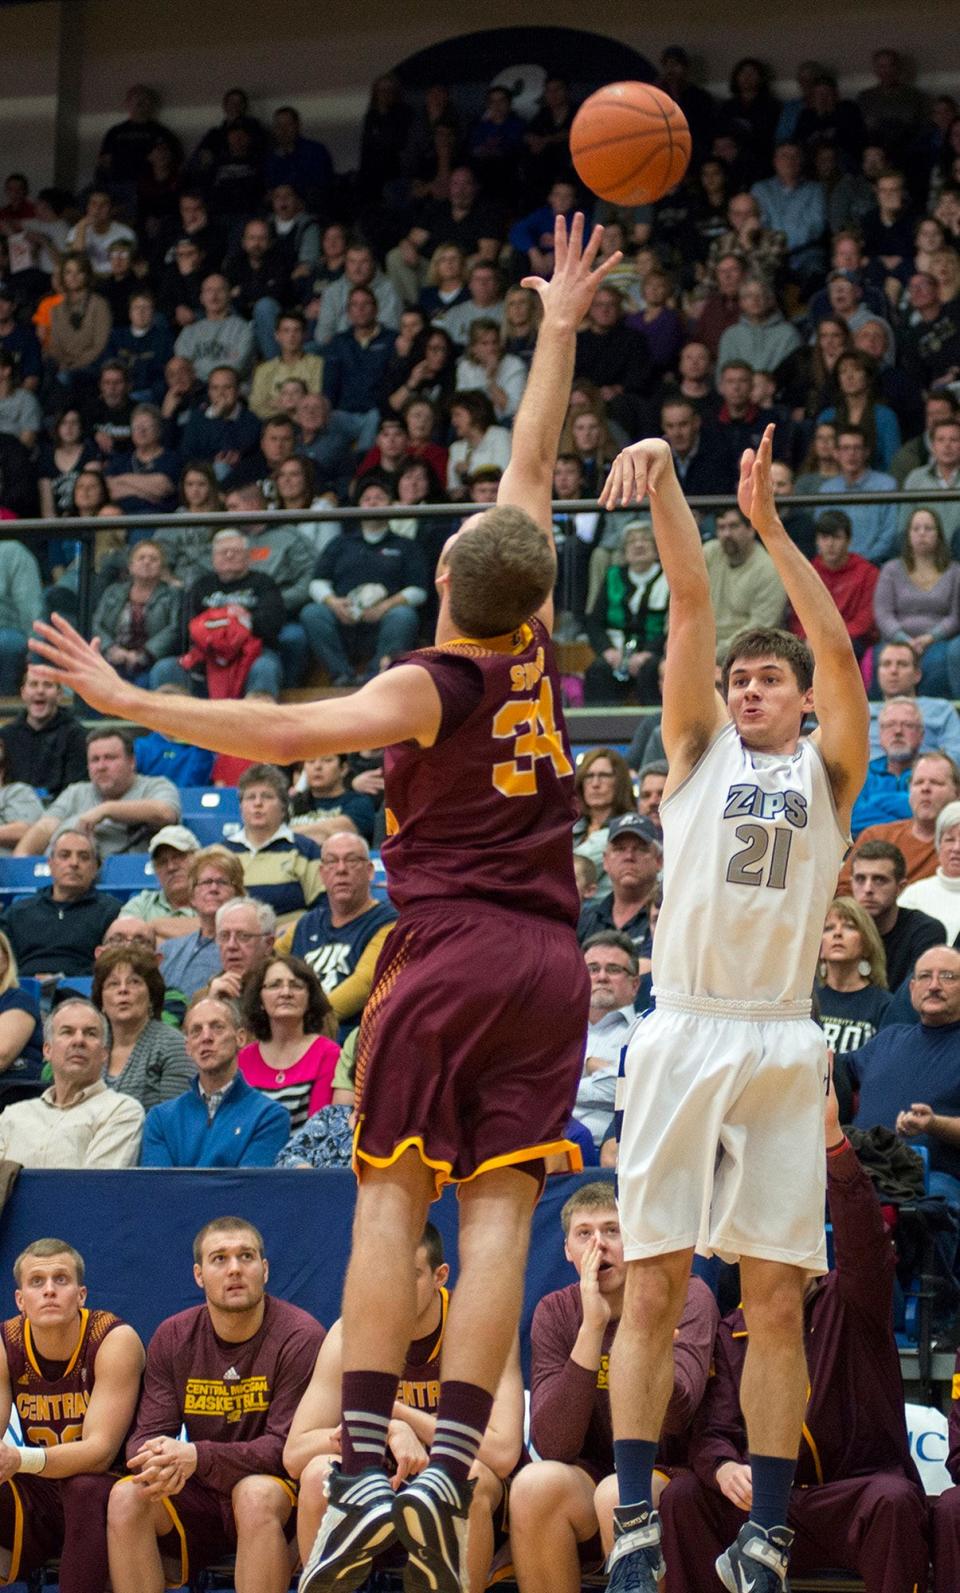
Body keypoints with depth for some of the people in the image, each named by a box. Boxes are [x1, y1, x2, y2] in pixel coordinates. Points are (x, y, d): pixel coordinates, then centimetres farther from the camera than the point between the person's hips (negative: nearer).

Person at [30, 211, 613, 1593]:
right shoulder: (534, 655, 6)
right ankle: (447, 1477, -10)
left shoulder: (429, 687, -6)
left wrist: (134, 703, -19)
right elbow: (532, 470, 17)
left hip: (446, 953, -4)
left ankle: (363, 1476, -11)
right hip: (548, 958, 4)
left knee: (391, 1204, -2)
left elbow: (286, 732, -21)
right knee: (498, 1213, -3)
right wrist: (560, 328, 25)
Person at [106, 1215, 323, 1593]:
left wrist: (198, 1457, -32)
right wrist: (158, 1462, -28)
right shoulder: (173, 1338, 3)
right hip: (200, 1497, 4)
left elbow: (288, 1448, -17)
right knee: (127, 1497, -23)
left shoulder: (299, 1336, -12)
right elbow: (147, 1434, -1)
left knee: (255, 1493, -37)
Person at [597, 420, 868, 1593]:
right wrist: (663, 482, -9)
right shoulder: (700, 749, 12)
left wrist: (770, 527, -13)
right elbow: (691, 604, 1)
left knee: (776, 1300, 1)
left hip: (781, 1044, 0)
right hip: (683, 1034, 0)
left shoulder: (827, 771, 11)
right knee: (652, 1286, -3)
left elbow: (839, 648, -5)